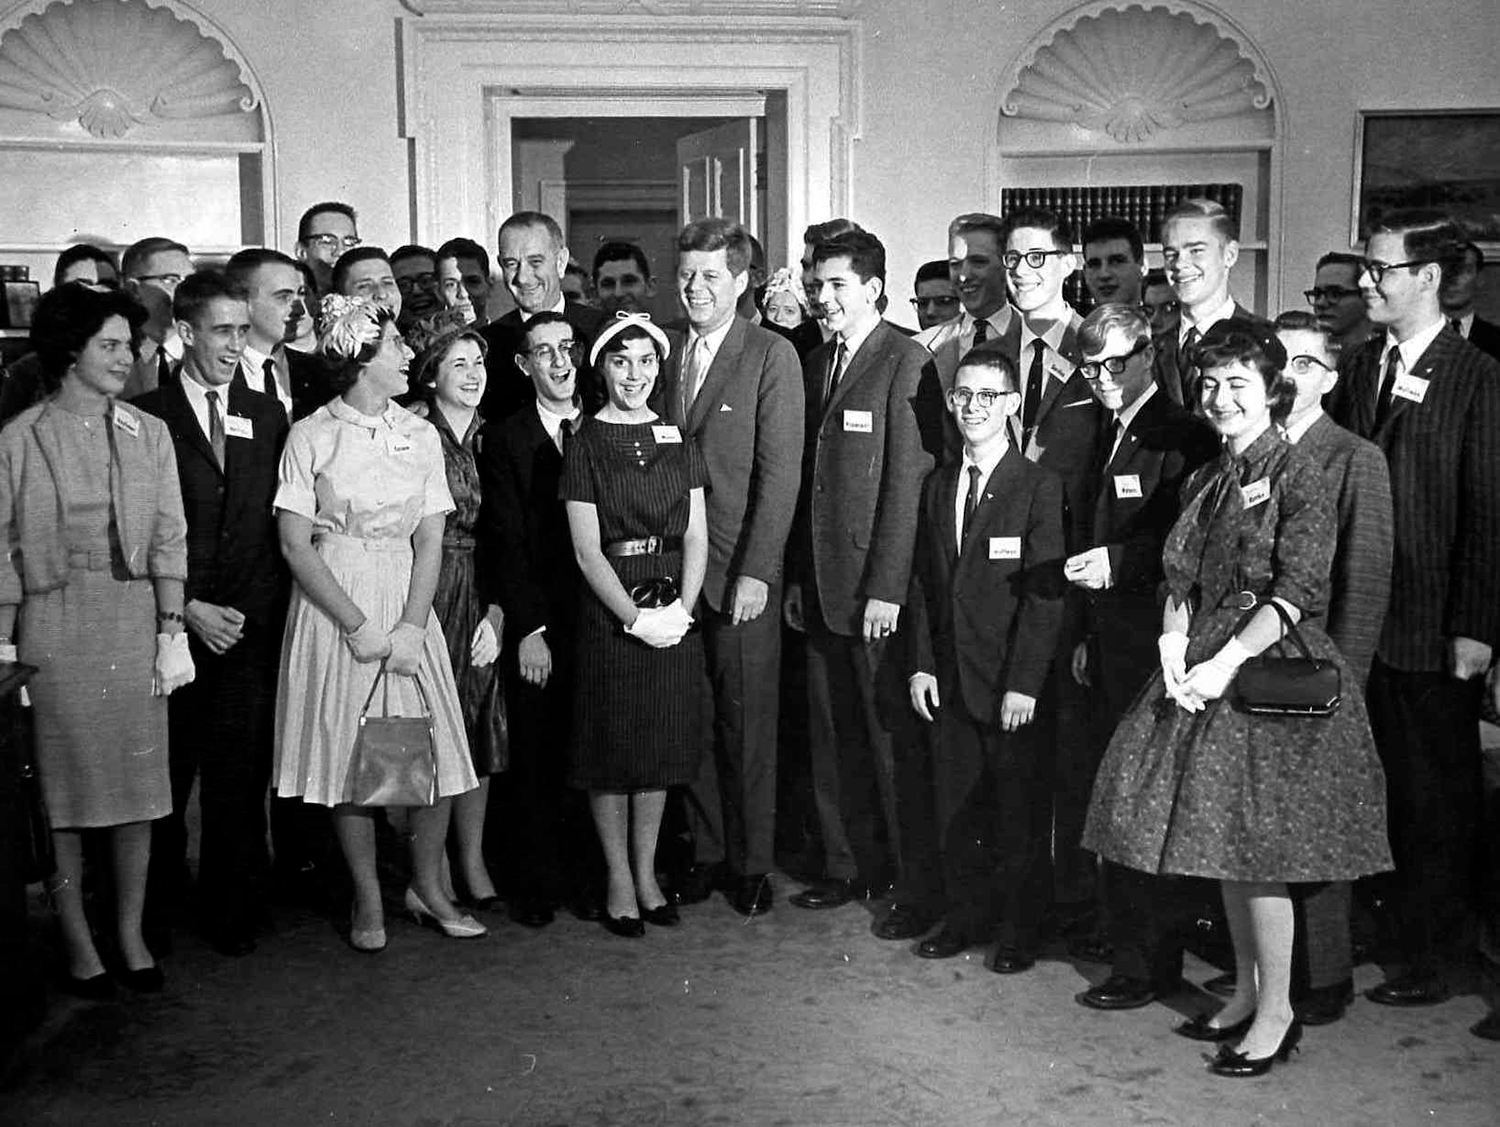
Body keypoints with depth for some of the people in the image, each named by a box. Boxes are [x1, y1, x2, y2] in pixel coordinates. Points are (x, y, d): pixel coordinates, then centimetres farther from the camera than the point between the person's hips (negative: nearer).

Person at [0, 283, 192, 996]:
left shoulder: (148, 434, 7)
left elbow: (168, 537, 5)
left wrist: (173, 633, -1)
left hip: (136, 623, 3)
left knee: (138, 783, 5)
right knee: (62, 789, 3)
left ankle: (131, 932, 17)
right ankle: (77, 941, 15)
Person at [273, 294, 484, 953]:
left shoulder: (421, 435, 7)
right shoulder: (311, 437, -3)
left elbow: (430, 541, 4)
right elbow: (295, 544, -7)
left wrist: (411, 627, -8)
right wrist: (359, 626, -13)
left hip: (407, 601, 3)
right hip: (332, 606, -3)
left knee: (435, 750, -1)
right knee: (348, 755, 1)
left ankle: (427, 888, 18)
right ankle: (367, 900, 16)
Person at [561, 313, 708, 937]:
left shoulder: (678, 440, 8)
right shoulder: (586, 444, -4)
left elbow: (696, 536, 5)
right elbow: (586, 551, -8)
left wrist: (682, 609, -9)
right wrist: (636, 617, -15)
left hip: (674, 610, 4)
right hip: (609, 611, -4)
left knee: (662, 743, 10)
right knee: (612, 744, 4)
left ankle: (647, 873, 23)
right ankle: (620, 881, 17)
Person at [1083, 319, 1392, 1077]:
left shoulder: (1297, 476, -7)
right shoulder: (1204, 481, 14)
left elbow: (1296, 593, -15)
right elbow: (1181, 582, 11)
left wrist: (1225, 663, -21)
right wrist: (1174, 651, -6)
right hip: (1204, 674, 7)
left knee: (1255, 845, -4)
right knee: (1221, 840, 12)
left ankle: (1277, 1012, 9)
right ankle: (1246, 994, 25)